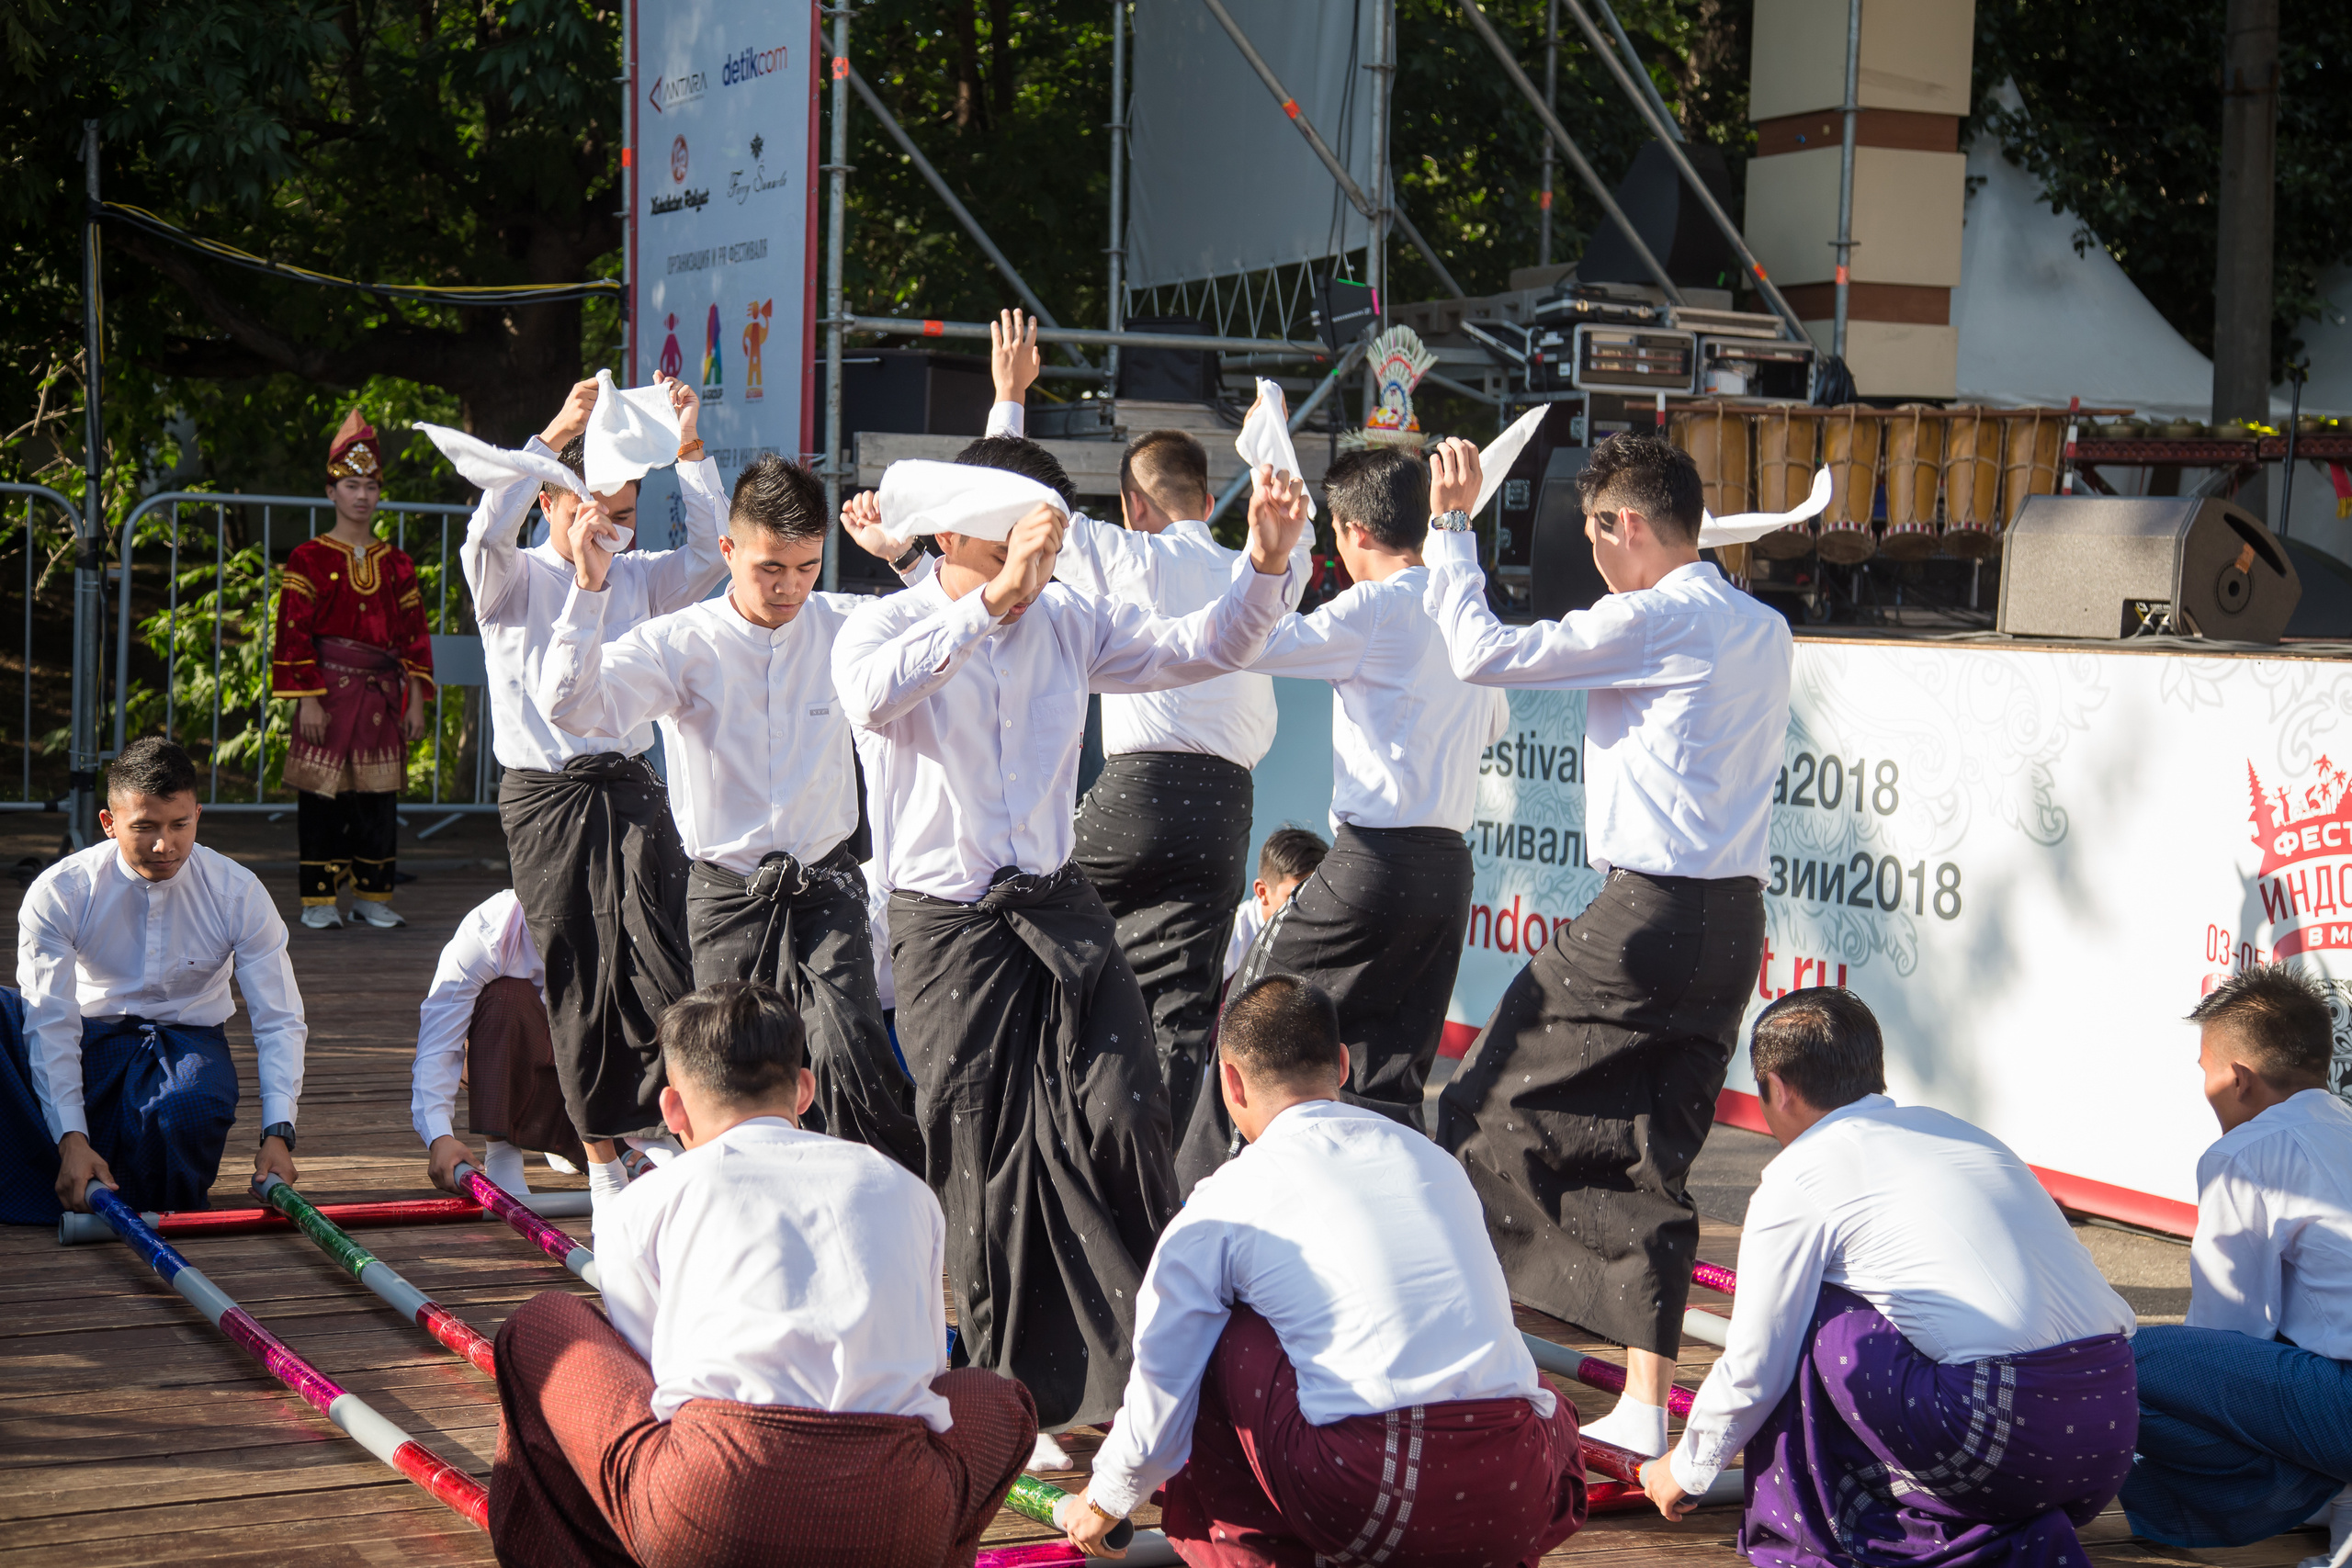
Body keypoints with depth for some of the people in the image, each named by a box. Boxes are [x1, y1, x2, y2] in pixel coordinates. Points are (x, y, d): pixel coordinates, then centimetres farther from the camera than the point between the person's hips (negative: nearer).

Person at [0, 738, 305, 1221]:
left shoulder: (240, 894, -10)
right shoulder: (59, 891, -13)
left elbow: (279, 1023, -9)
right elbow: (50, 1023, -18)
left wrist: (278, 1134, -24)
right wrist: (71, 1140, -31)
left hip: (184, 1041, 0)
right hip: (86, 1039, 1)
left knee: (189, 1112, -38)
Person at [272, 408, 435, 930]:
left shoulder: (396, 565, 11)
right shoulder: (308, 560, -1)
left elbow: (414, 635, 11)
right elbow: (294, 633, -5)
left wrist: (415, 699, 5)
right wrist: (307, 699, -12)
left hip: (382, 698, 4)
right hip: (330, 692, -4)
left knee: (379, 797, 5)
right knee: (322, 797, -3)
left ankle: (373, 897, 13)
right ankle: (318, 901, 3)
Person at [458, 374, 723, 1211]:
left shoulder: (636, 578, 12)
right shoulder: (516, 579, 1)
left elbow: (712, 551, -1)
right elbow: (487, 533, -20)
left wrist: (690, 451, -12)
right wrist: (556, 435, -28)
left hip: (627, 788, 2)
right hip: (545, 797, -2)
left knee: (662, 958, -15)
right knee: (577, 975, 2)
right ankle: (602, 1156, 12)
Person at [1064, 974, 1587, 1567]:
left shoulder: (1223, 1205, 7)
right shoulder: (1434, 1159, 20)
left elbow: (1162, 1387, 12)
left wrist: (1105, 1501, 34)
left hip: (1357, 1504, -4)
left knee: (1228, 1338, 16)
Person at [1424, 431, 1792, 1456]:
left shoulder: (1656, 620, -12)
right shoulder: (1764, 631, 13)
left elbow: (1484, 652, -10)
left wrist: (1451, 526, 1)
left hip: (1650, 912, -8)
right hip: (1735, 916, 8)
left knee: (1486, 1108, 3)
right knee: (1653, 1153, 9)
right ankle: (1645, 1405, 7)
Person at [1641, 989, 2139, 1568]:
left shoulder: (1796, 1179, 3)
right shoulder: (1963, 1133, 24)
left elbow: (1754, 1371, 7)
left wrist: (1686, 1469, 26)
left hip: (1999, 1433, -7)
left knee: (1809, 1319, 9)